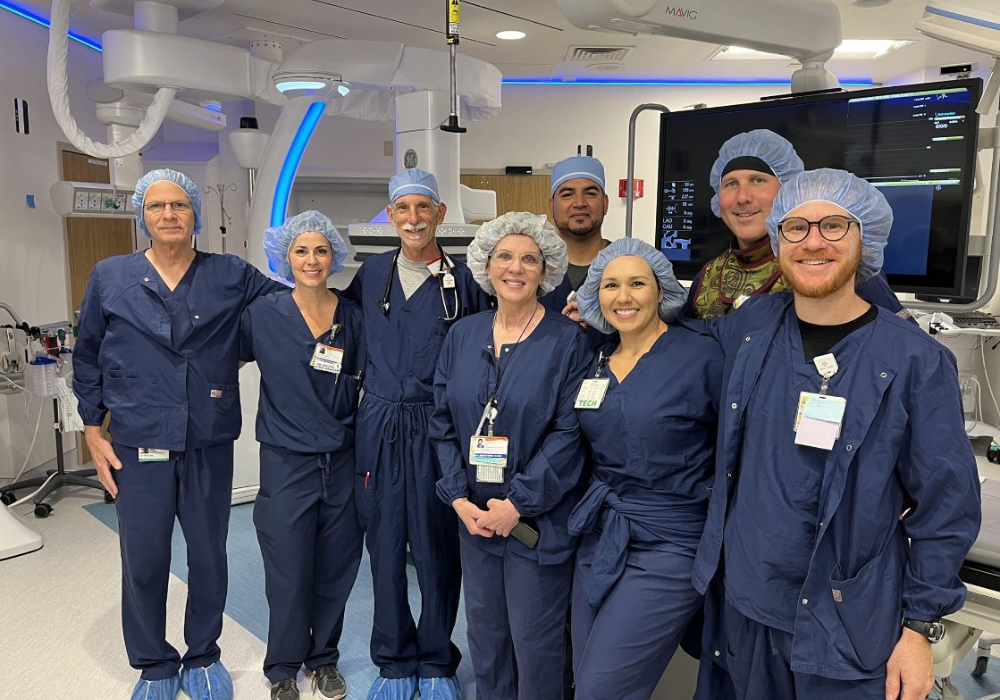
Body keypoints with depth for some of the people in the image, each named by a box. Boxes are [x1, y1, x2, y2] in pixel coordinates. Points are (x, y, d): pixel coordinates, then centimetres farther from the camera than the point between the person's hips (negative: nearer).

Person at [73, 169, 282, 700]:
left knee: (209, 557, 12)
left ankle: (202, 657, 34)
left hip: (209, 443, 0)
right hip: (137, 445, 0)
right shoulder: (109, 277, 3)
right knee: (143, 562, 9)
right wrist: (93, 432, 5)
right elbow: (87, 359, 8)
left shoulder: (233, 277, 1)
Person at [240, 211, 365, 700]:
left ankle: (323, 658, 35)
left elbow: (357, 391, 8)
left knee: (335, 569, 13)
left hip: (341, 460, 2)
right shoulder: (263, 313, -6)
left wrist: (336, 372, -9)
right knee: (288, 573, 6)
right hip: (286, 461, -2)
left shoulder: (351, 316, 0)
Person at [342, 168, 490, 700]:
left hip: (438, 429, -2)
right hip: (379, 425, 3)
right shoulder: (372, 273, 8)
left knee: (438, 550, 5)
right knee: (385, 546, 10)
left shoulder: (462, 280, -1)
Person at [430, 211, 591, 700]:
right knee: (484, 635, 18)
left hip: (539, 522, -4)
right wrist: (458, 496, -4)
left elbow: (569, 433, -13)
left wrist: (518, 503, -16)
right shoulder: (462, 335, 5)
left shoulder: (567, 341, -9)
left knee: (535, 643, 8)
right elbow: (443, 422, 6)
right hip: (474, 515, 4)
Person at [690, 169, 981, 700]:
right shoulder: (752, 326, -2)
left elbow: (946, 507, -8)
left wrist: (920, 627, -7)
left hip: (849, 623, -3)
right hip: (747, 602, 4)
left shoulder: (916, 360, -12)